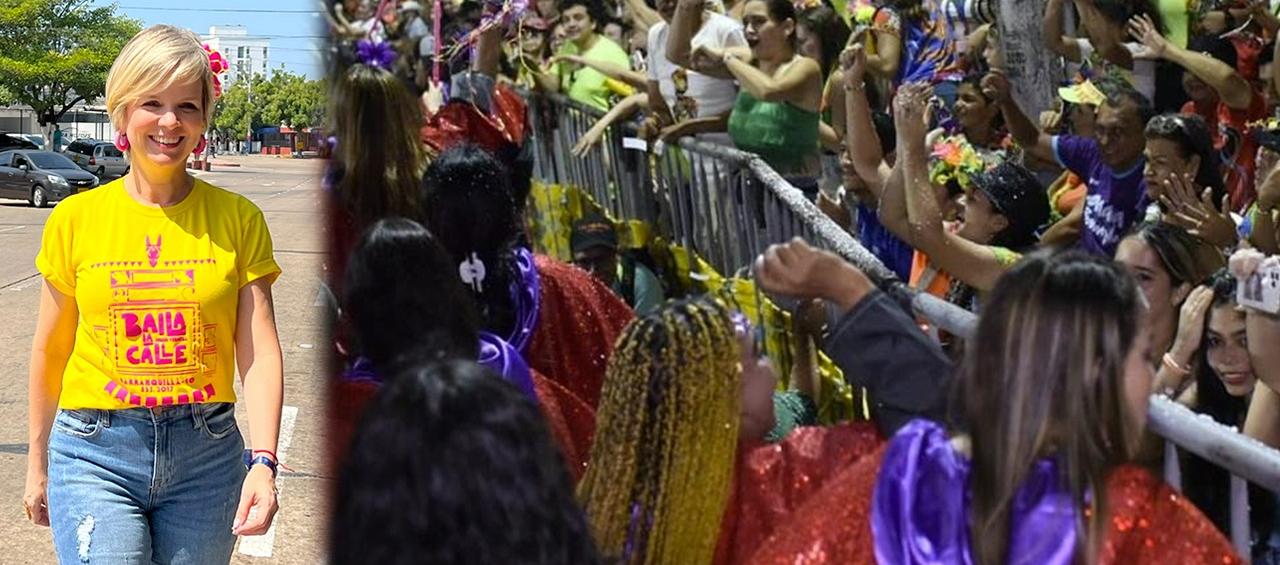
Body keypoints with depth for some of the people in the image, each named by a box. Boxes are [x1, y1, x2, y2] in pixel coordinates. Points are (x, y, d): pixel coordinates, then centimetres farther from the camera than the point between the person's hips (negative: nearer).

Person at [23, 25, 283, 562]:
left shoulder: (238, 220, 2)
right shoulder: (75, 218, 2)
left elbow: (260, 353, -4)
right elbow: (50, 351, 11)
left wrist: (262, 461, -17)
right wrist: (37, 463, 17)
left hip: (208, 456, 1)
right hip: (96, 456, -1)